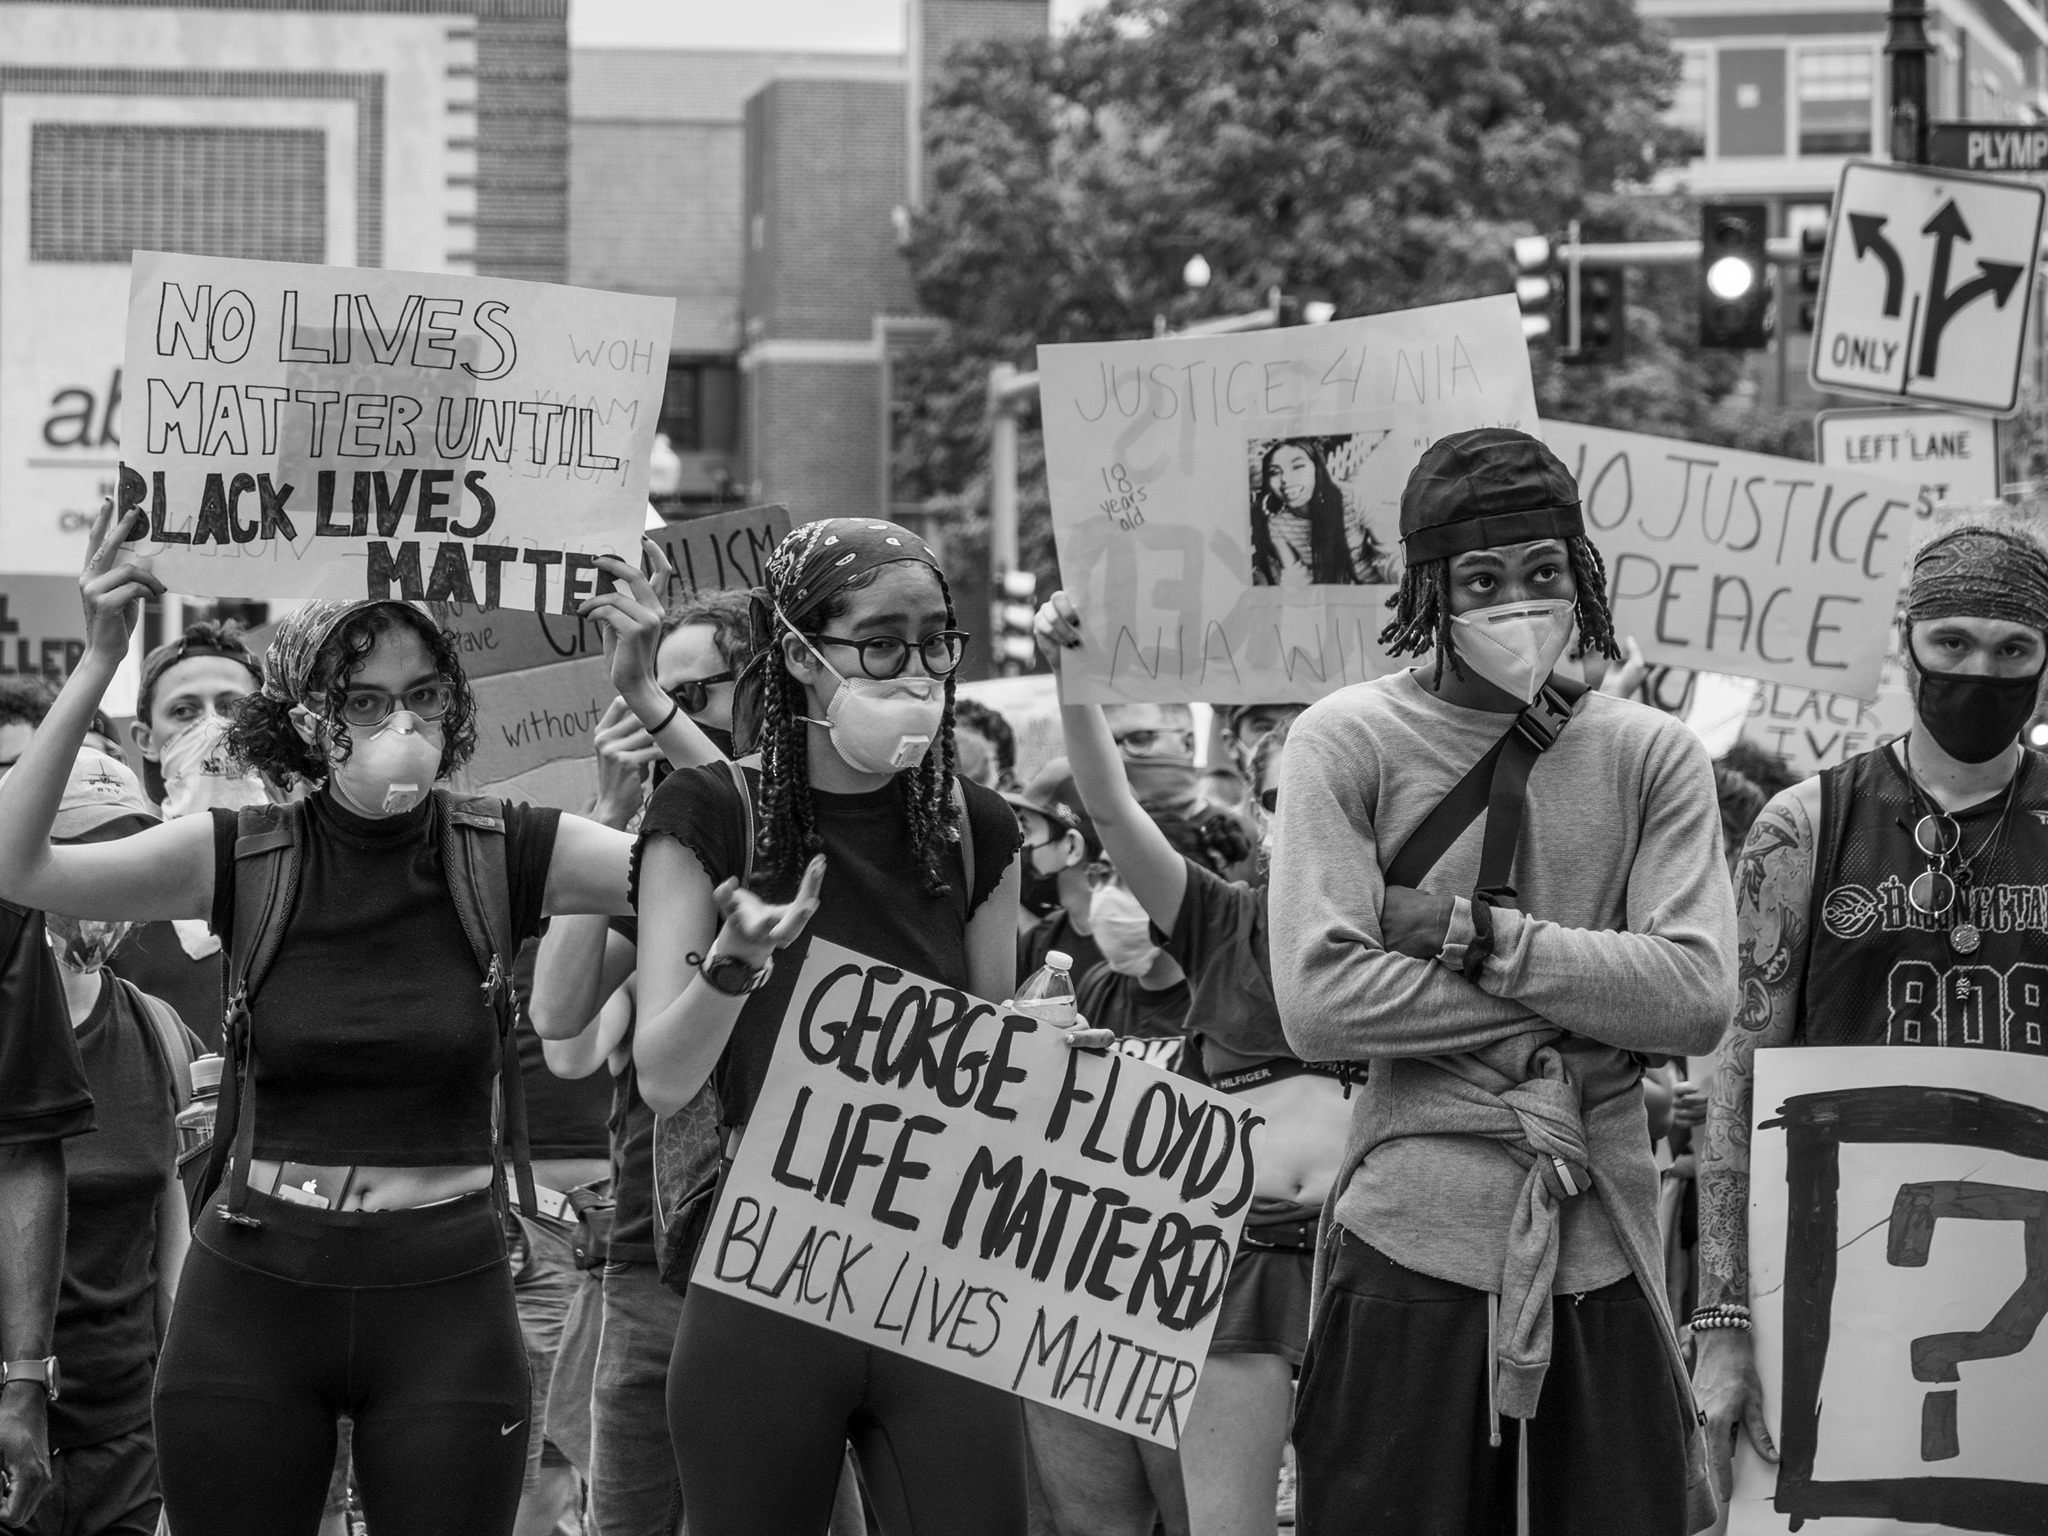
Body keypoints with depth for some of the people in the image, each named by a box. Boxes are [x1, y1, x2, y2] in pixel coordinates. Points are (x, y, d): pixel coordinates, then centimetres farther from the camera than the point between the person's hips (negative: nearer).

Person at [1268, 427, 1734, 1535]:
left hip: (1604, 1252, 3)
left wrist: (1478, 935, -13)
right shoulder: (1348, 742, -1)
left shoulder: (1651, 757, 8)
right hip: (1411, 1247, -2)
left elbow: (1698, 997, -5)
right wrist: (1573, 1015, -11)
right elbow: (1319, 1002, -13)